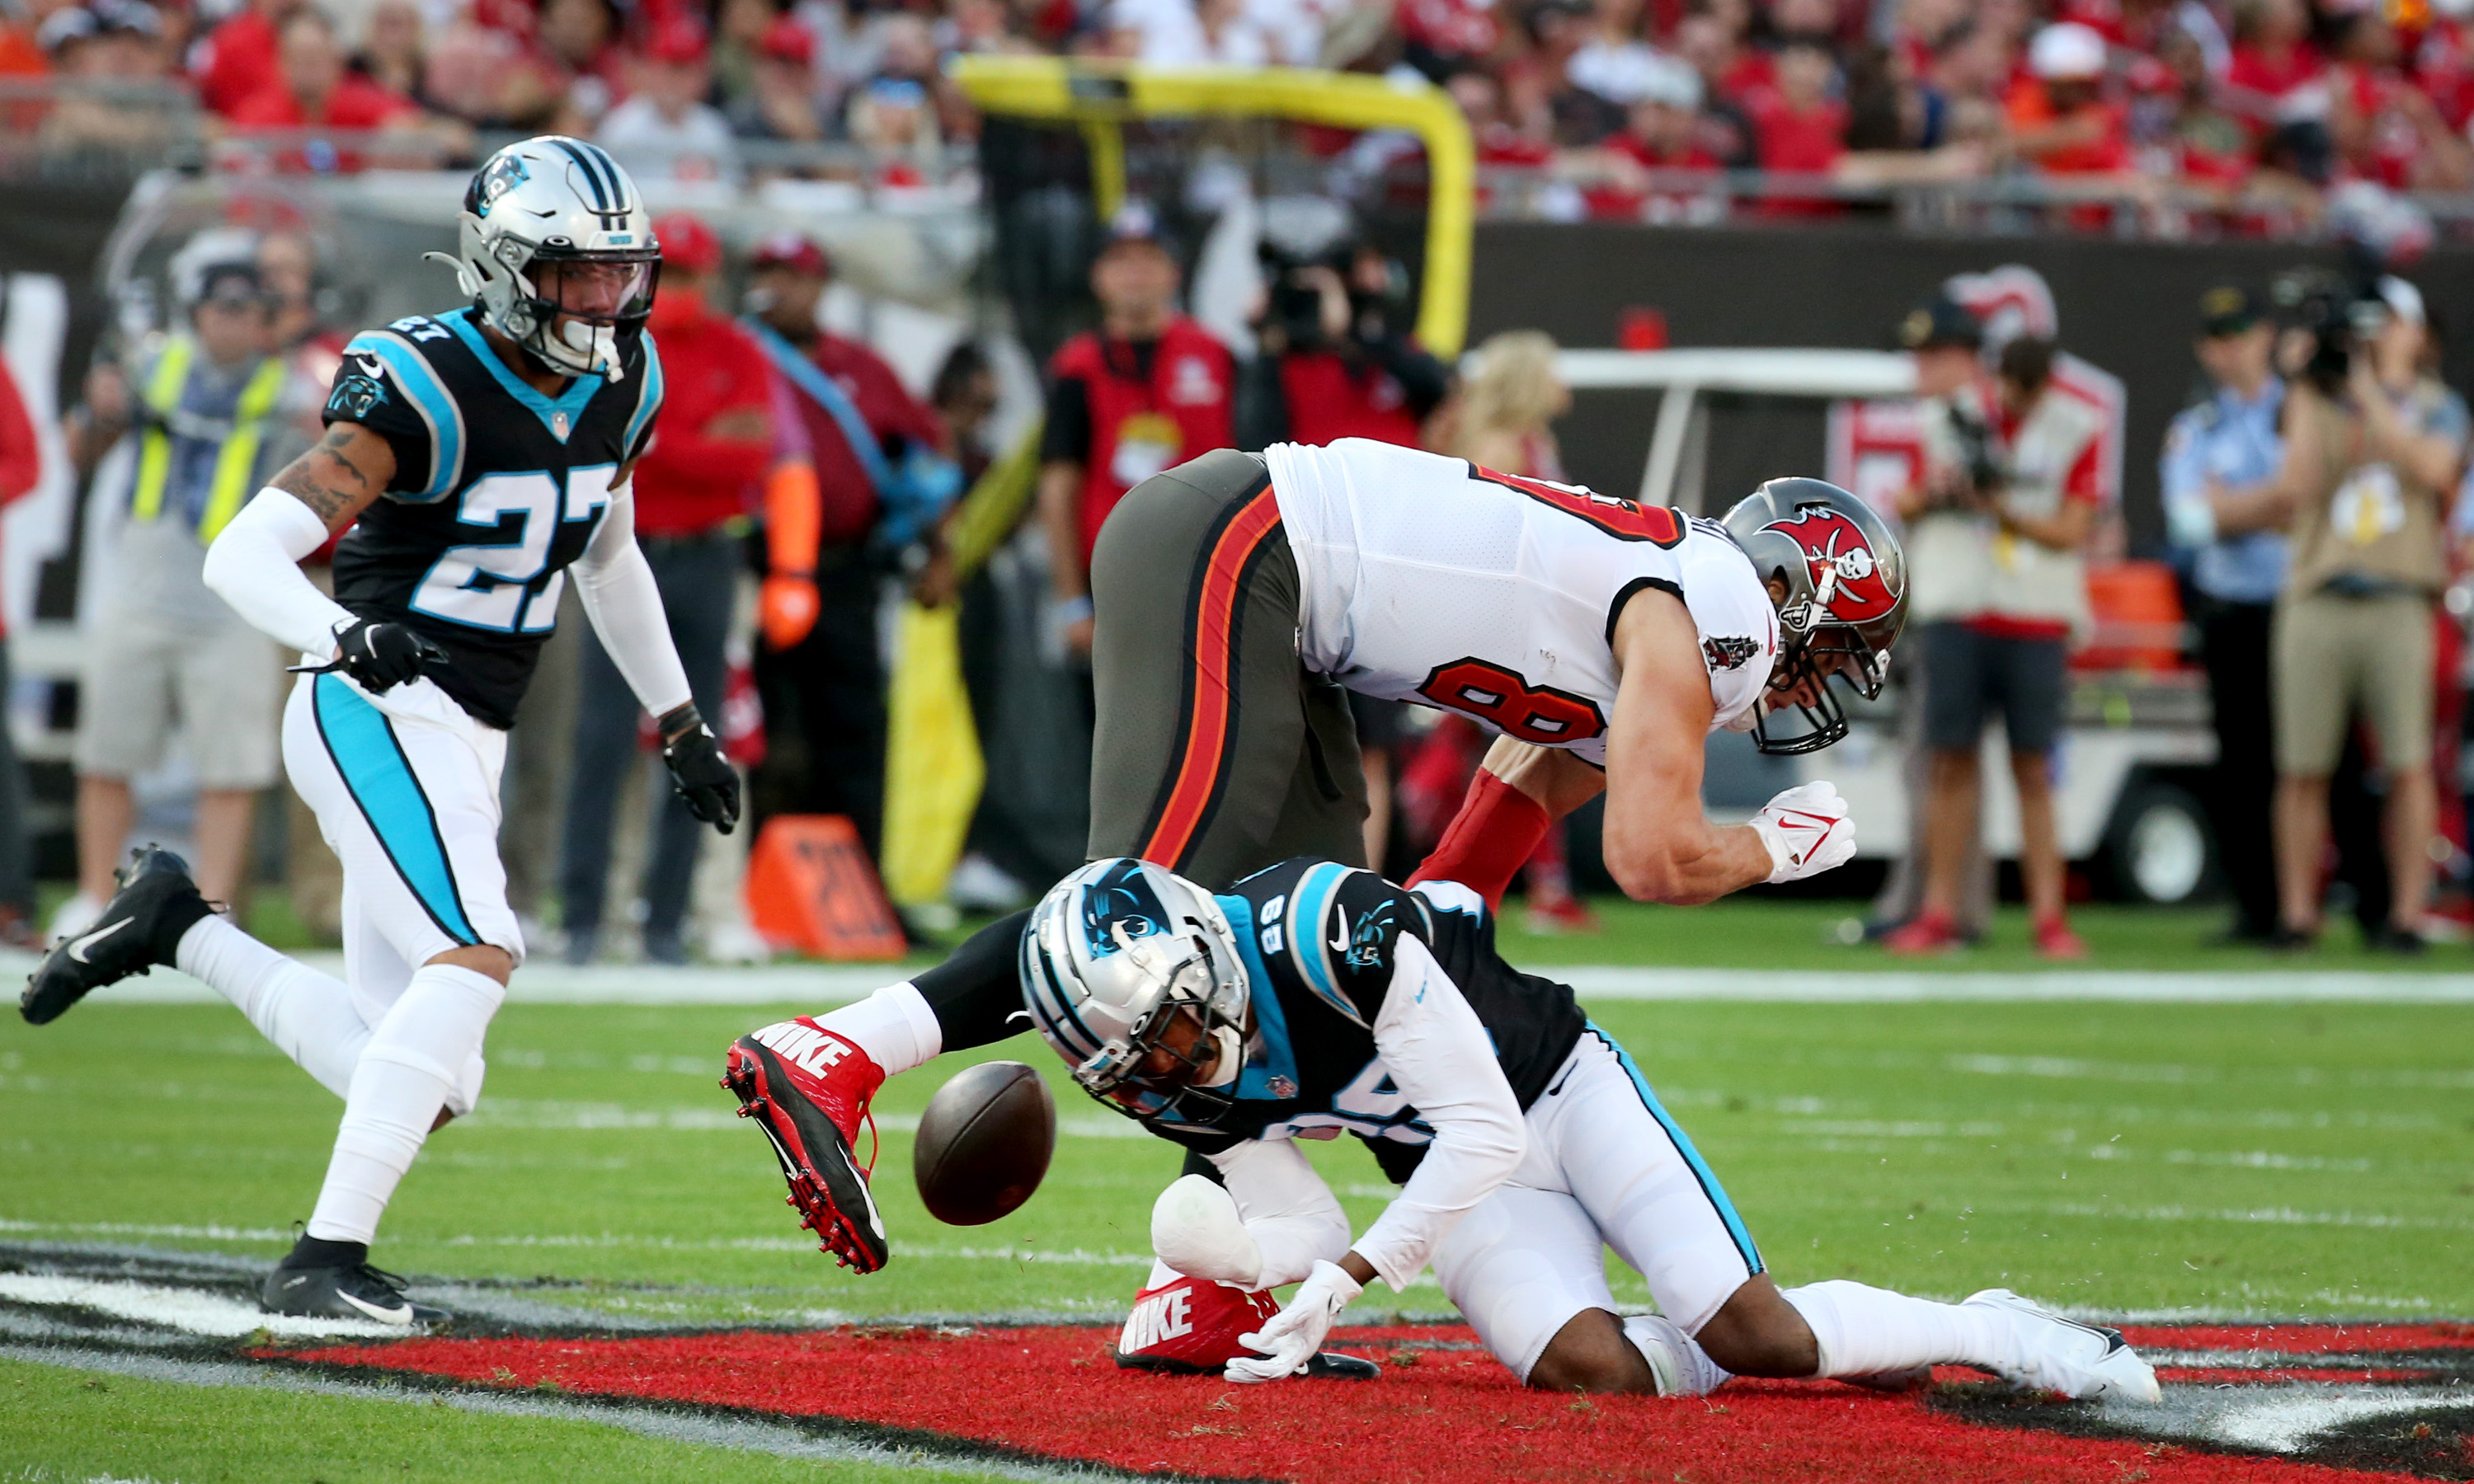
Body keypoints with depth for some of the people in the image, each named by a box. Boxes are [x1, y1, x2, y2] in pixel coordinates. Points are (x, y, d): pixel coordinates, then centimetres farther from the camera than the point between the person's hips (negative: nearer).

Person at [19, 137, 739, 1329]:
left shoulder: (620, 385, 6)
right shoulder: (423, 390, -17)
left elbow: (610, 558, 26)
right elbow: (241, 555, -22)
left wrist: (679, 724, 28)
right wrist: (344, 637, -40)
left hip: (462, 740, 8)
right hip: (376, 713, -8)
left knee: (418, 1083, 2)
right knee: (476, 956, -28)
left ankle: (176, 929, 17)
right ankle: (325, 1259, -24)